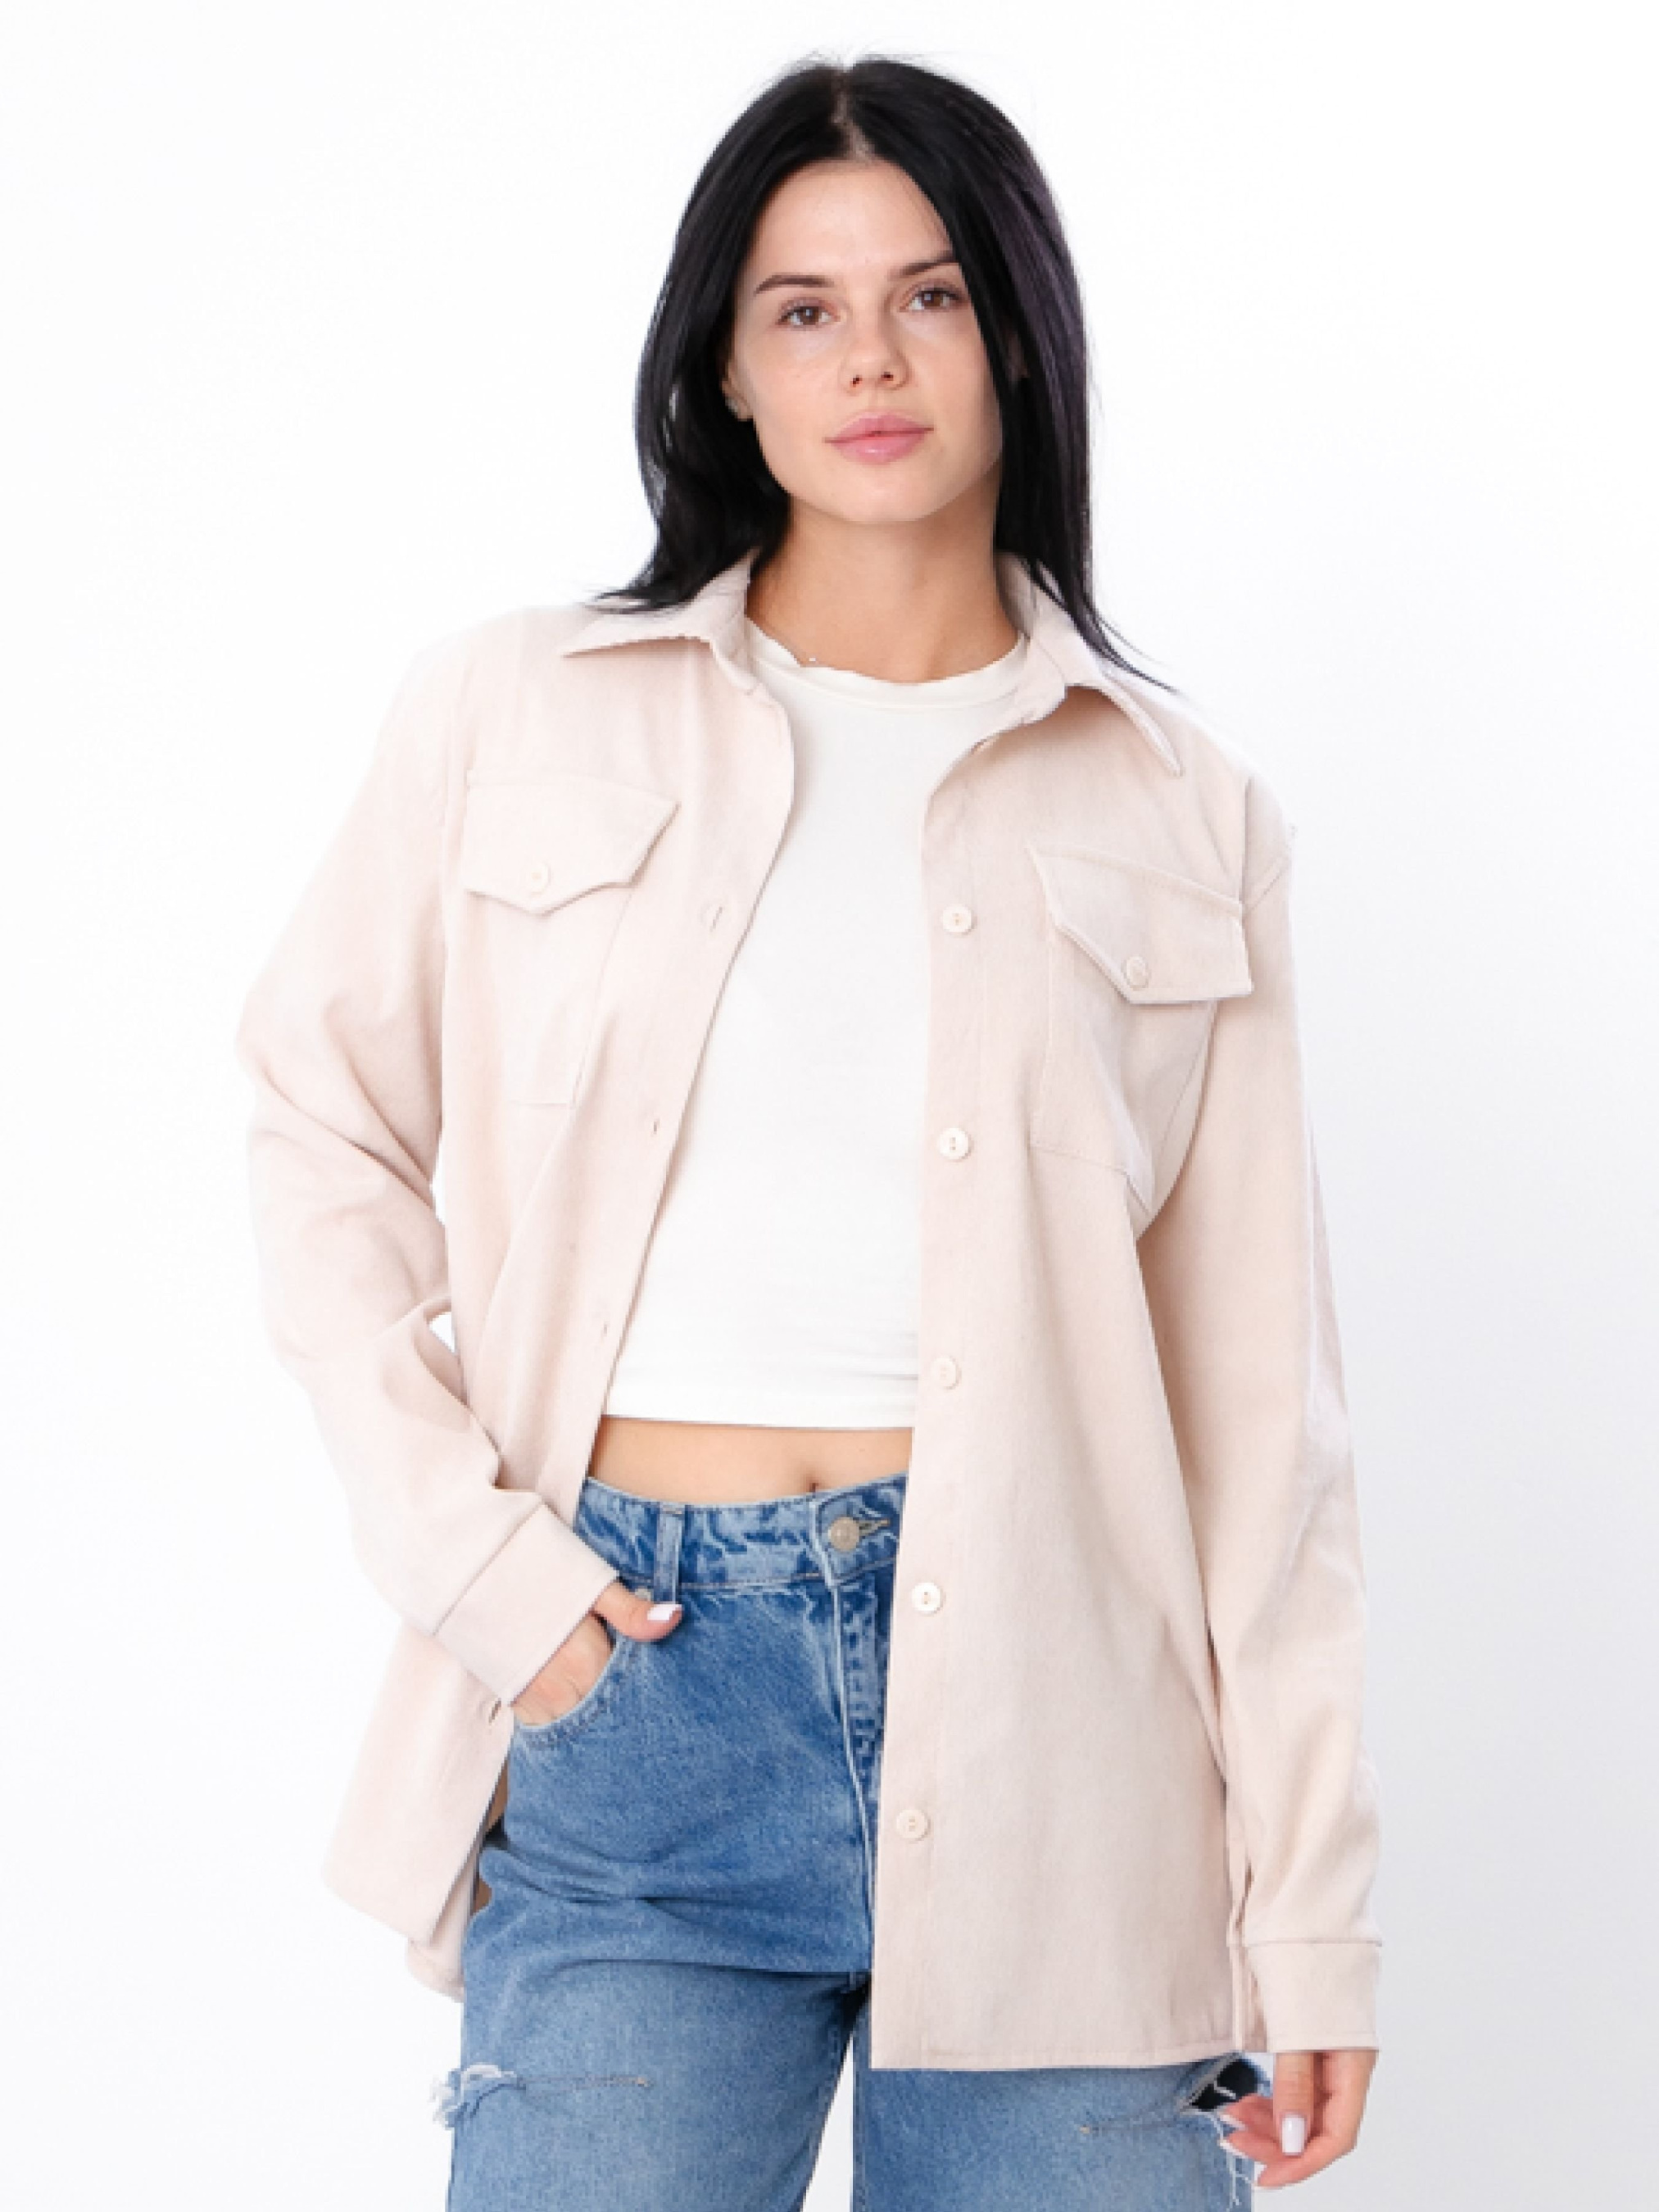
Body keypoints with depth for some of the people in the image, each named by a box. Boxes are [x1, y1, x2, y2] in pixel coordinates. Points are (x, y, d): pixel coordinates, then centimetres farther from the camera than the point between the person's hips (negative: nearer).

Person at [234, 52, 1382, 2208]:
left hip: (1048, 1701, 1)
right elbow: (325, 1131, 9)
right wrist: (469, 1551, -4)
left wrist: (1311, 1909, 1)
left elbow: (1256, 1384, 4)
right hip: (636, 1704, 0)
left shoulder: (1180, 809, 6)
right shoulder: (516, 712, 7)